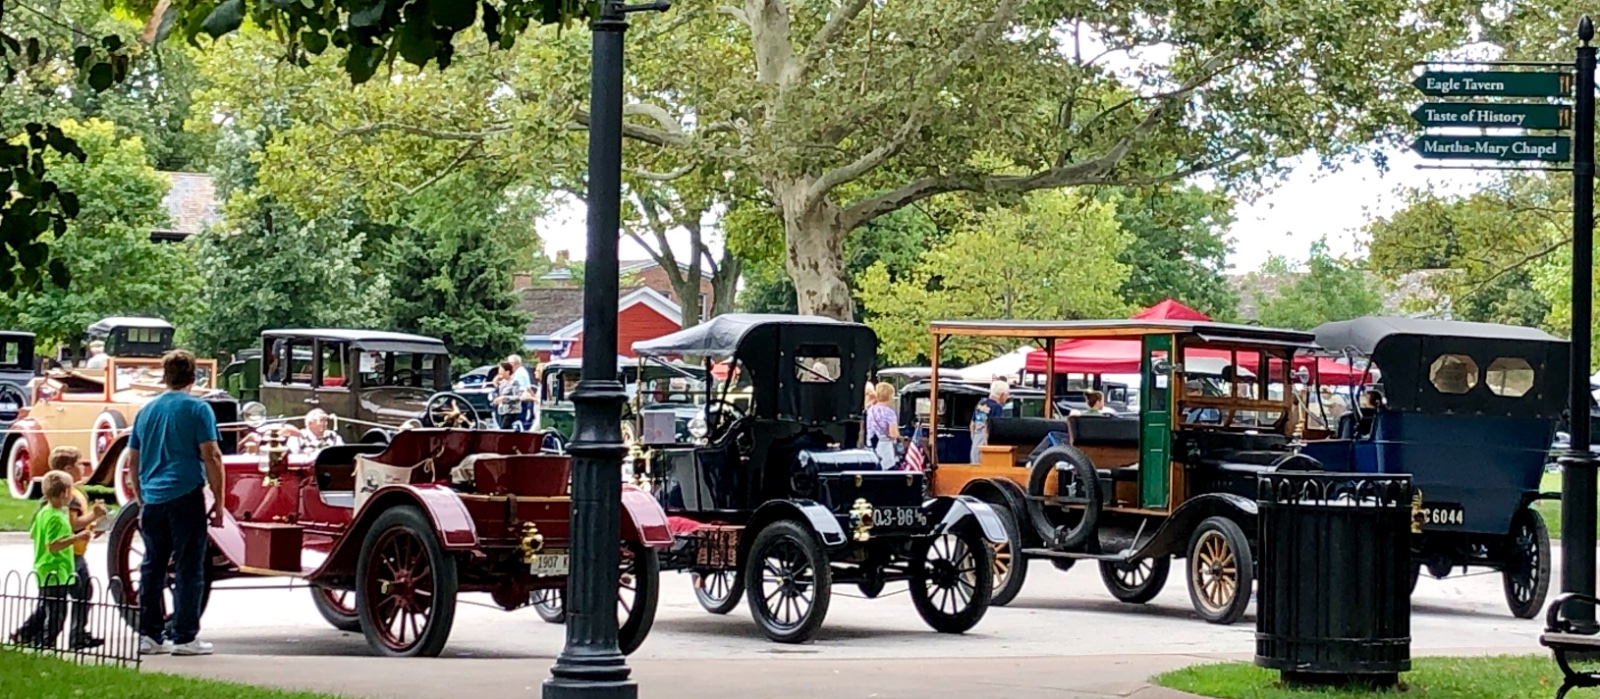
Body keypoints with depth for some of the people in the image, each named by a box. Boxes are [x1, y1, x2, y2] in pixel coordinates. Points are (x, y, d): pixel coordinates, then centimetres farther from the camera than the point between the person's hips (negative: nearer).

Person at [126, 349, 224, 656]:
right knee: (188, 569, -1)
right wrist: (219, 502, -5)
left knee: (152, 568, 11)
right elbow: (211, 457, -10)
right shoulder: (197, 409, -4)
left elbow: (133, 460, 17)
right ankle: (184, 637, -3)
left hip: (152, 500, 5)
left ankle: (150, 635, 11)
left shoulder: (146, 411, 12)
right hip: (186, 496, -5)